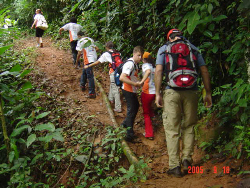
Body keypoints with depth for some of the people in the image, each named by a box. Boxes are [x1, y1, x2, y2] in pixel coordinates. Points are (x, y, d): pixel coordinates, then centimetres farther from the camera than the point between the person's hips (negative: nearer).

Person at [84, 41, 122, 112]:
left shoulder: (106, 54, -2)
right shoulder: (118, 53, 14)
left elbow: (97, 62, 1)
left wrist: (88, 66, 10)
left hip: (114, 73, -6)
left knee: (115, 90, -3)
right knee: (112, 85, 30)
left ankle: (118, 108, -2)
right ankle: (111, 98, 49)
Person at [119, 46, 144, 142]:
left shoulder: (135, 64, 10)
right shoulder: (130, 64, -22)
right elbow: (122, 78, -32)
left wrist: (138, 83, 8)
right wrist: (135, 84, -30)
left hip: (132, 90, 10)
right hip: (128, 90, -10)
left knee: (136, 106, 24)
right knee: (131, 110, -5)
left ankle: (125, 123, 39)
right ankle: (129, 135, 2)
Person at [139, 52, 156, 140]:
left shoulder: (145, 65, -8)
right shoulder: (153, 67, 13)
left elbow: (148, 71, -30)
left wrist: (141, 82, -36)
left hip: (147, 92, -6)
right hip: (154, 92, 6)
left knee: (146, 113, 5)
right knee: (149, 107, 33)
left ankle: (149, 134, 6)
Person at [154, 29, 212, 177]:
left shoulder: (163, 49, 10)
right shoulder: (193, 48, 15)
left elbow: (158, 71, -1)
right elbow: (204, 71, 9)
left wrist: (157, 94, 0)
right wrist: (208, 94, 12)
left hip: (172, 91, -2)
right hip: (191, 91, 2)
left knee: (172, 129, 3)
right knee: (189, 127, 17)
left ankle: (175, 166, 3)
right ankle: (187, 158, 8)